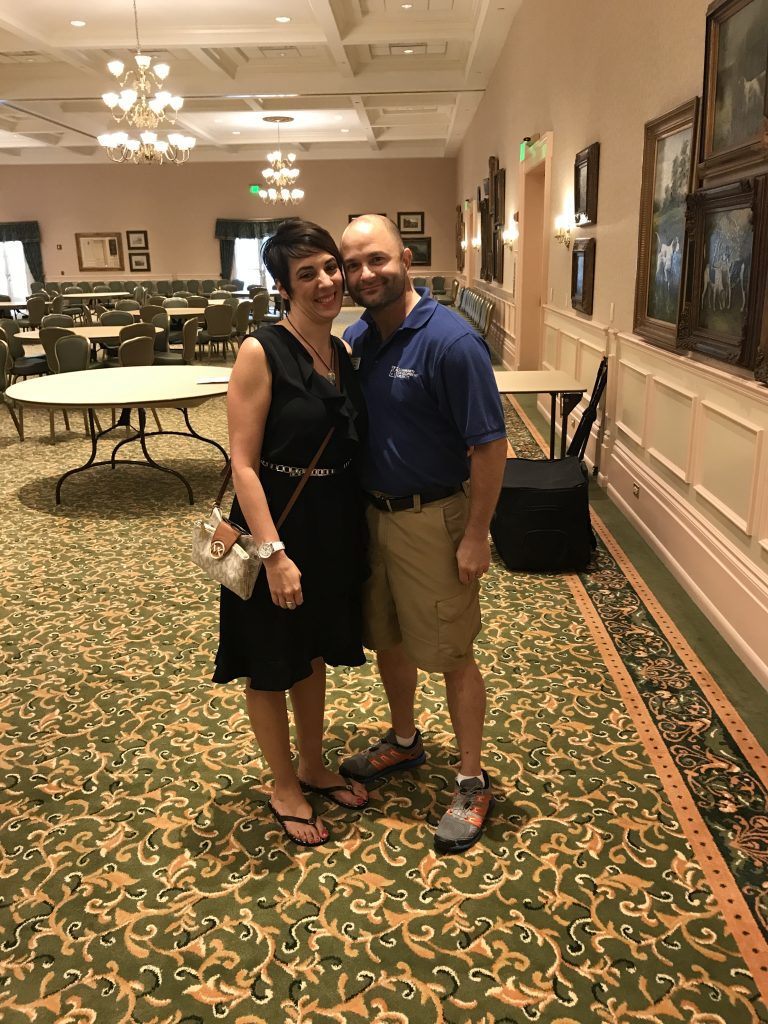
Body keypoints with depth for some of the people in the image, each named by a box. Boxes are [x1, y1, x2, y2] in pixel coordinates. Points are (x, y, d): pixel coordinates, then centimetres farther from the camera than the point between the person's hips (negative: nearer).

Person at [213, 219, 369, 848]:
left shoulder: (343, 355, 4)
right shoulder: (261, 353, -16)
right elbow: (243, 463, -19)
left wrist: (359, 529, 6)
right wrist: (274, 553, -23)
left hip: (335, 528, 7)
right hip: (278, 527, -7)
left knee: (314, 654, 22)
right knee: (271, 665, 12)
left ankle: (314, 767, 43)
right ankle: (284, 787, 33)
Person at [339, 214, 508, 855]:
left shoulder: (451, 340, -19)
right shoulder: (355, 338, 3)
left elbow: (490, 445, -19)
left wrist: (476, 536, -18)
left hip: (432, 520, -7)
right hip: (371, 512, 7)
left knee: (450, 653, 5)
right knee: (386, 638, 20)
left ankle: (473, 783, 23)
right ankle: (404, 742, 43)